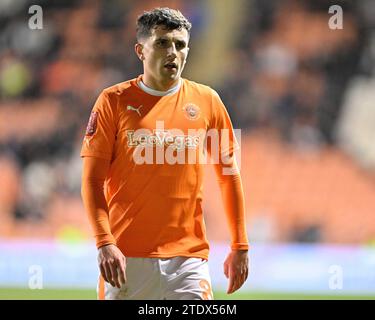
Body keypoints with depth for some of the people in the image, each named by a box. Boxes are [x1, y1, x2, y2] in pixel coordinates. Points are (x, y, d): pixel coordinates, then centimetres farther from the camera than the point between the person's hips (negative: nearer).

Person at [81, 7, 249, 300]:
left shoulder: (207, 101, 8)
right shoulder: (114, 100, 2)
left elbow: (229, 175, 12)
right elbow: (93, 179, -1)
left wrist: (240, 246, 8)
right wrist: (104, 243, -12)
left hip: (189, 256, 1)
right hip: (126, 258, -1)